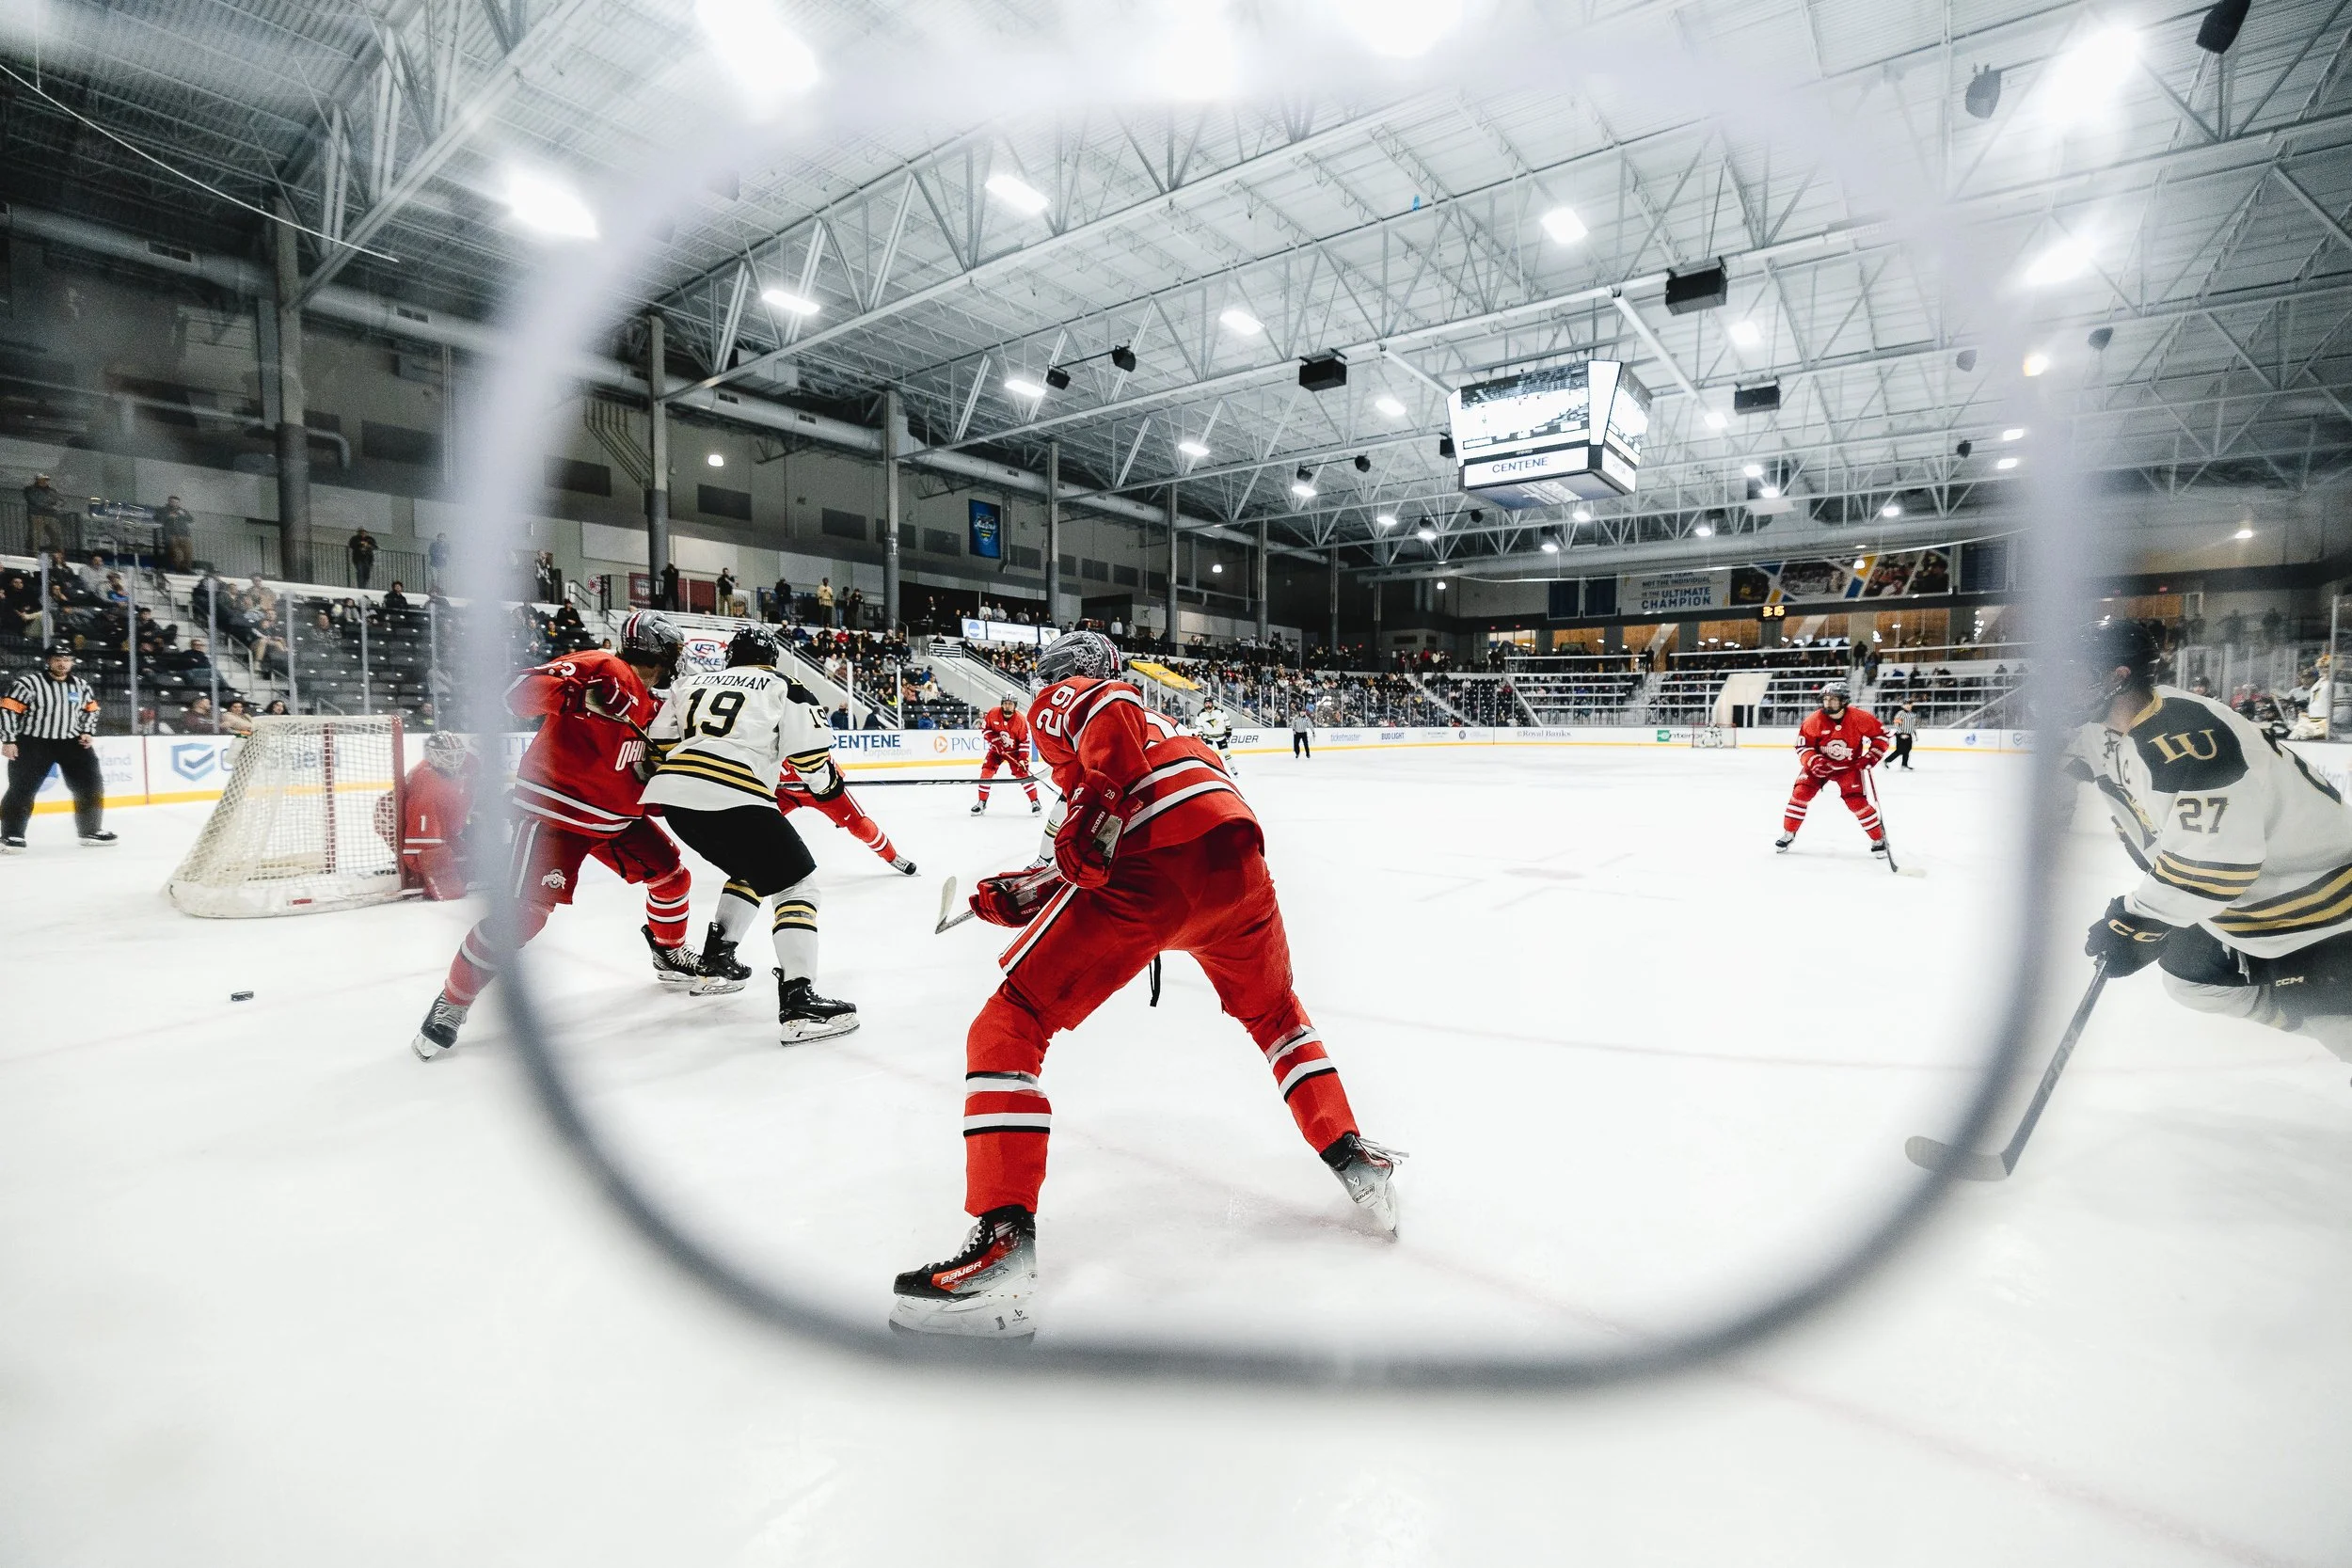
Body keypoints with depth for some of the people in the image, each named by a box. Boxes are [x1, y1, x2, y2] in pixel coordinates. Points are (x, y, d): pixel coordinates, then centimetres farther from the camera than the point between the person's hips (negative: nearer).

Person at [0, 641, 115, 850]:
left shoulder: (81, 685, 6)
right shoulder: (29, 683, -11)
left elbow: (91, 709, 19)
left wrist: (87, 732, 6)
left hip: (72, 742, 4)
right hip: (33, 742, -4)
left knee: (90, 784, 2)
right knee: (23, 788, -6)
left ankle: (91, 830, 12)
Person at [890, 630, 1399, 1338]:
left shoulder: (1063, 701, 20)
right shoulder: (1157, 723, 40)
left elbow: (1112, 706, -8)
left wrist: (1096, 806, -16)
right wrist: (1023, 895, 34)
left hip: (1150, 866, -7)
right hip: (1235, 854, 8)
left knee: (1007, 1029, 4)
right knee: (1272, 1012, 35)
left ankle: (1005, 1239, -7)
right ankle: (1353, 1159, 32)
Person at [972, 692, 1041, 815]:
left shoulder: (1021, 720, -20)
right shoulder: (993, 713, -15)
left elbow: (1025, 741, -15)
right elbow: (985, 728, -3)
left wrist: (1023, 758, -21)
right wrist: (994, 739, -18)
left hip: (1014, 750, -2)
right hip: (996, 749, 2)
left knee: (1022, 773, -14)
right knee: (986, 771, -7)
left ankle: (1035, 802, -6)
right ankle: (982, 802, 6)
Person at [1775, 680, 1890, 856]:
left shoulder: (1860, 718, -19)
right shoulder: (1814, 720, -19)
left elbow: (1881, 734, -5)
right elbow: (1803, 745, -12)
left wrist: (1872, 755, -16)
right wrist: (1814, 761, -28)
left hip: (1849, 767, -1)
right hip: (1820, 764, 1)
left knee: (1857, 802, -11)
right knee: (1801, 793, -13)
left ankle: (1879, 838, 9)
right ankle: (1788, 834, 2)